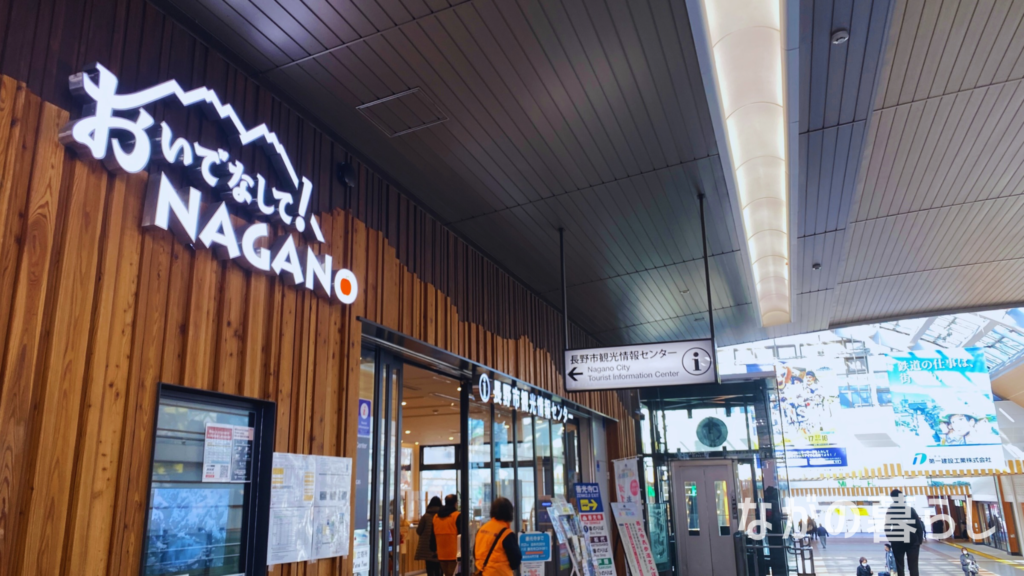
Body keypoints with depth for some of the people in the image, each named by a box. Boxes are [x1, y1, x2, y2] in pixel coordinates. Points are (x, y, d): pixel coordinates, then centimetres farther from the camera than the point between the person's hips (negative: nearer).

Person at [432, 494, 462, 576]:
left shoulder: (436, 516, 11)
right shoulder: (457, 515, -7)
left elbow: (433, 535, 14)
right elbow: (460, 533, -7)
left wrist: (434, 549, 20)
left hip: (441, 553, 6)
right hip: (453, 552, -5)